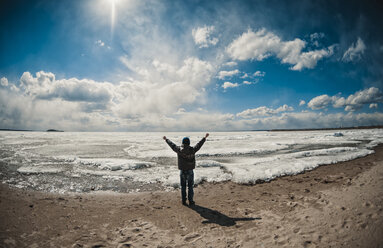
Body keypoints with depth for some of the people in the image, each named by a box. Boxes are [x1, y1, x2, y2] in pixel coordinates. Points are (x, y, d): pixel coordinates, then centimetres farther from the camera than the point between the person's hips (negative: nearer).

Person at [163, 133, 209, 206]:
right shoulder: (192, 150, -9)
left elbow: (172, 145, 7)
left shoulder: (179, 150, -7)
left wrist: (166, 139, 23)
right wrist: (205, 137, 15)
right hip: (190, 171, -1)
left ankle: (183, 201, 18)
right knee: (190, 187, 9)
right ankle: (191, 201, 12)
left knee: (183, 187, 12)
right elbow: (199, 144, 3)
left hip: (182, 171, 1)